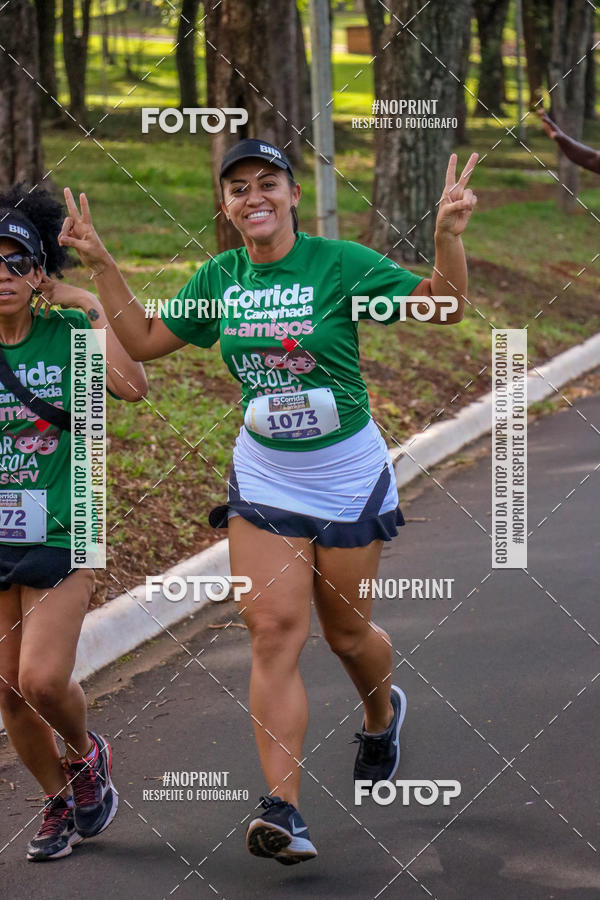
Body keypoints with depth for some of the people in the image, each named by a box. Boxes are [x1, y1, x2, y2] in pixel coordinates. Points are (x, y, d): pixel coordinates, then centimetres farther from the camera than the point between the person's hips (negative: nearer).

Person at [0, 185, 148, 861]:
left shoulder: (68, 331, -6)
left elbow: (133, 386, -22)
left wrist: (91, 305, -18)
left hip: (59, 534, -3)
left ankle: (85, 753, 19)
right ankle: (61, 800, 30)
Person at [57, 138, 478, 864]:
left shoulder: (340, 264, -13)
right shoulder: (219, 279, 0)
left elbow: (442, 308, -16)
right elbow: (143, 341, 9)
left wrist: (448, 236, -33)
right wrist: (100, 265, 1)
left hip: (349, 480, -2)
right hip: (262, 482, 2)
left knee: (345, 630, 11)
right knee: (274, 629, -9)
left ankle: (382, 712, 48)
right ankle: (282, 810, -14)